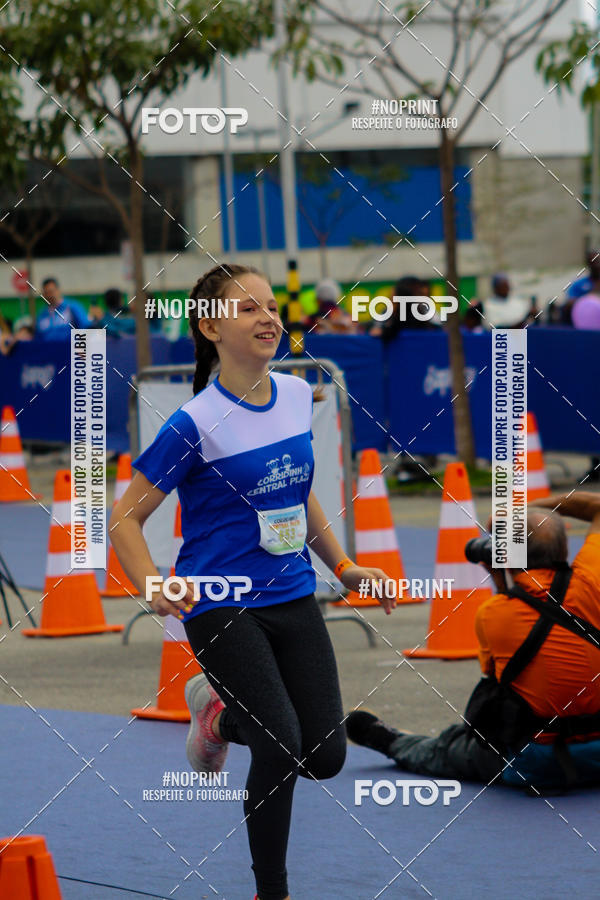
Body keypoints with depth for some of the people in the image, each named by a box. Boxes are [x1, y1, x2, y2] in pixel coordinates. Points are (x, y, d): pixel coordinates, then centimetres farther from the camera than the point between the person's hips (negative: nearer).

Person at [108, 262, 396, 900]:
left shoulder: (297, 395, 4)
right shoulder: (195, 423, -14)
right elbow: (125, 518, -10)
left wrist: (343, 565, 18)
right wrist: (154, 590, -23)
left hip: (294, 597, 6)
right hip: (220, 605, -6)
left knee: (325, 757, 0)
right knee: (281, 749, -17)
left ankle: (221, 711, 29)